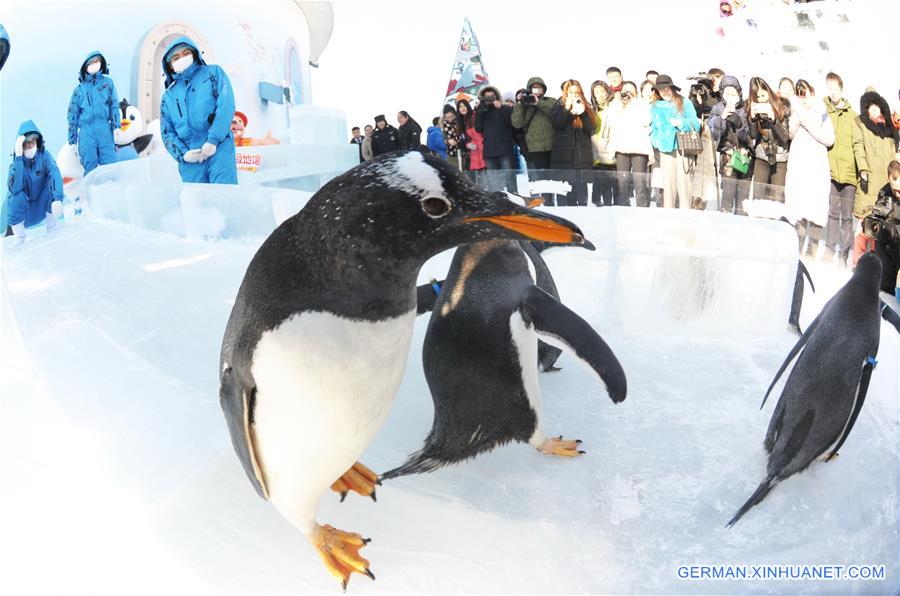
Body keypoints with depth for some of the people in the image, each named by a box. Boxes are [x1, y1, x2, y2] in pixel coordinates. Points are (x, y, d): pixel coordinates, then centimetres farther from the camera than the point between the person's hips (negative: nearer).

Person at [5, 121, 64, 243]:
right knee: (15, 197, -31)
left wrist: (57, 199, -54)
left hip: (42, 202, 1)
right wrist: (18, 157, -37)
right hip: (23, 206, -1)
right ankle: (20, 242, -15)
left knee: (53, 188, -26)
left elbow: (55, 174, -36)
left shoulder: (44, 155, -18)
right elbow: (14, 188, -34)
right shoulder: (16, 160, -18)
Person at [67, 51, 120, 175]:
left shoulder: (107, 82, 16)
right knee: (90, 167, -4)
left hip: (104, 129, -1)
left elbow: (114, 105, 8)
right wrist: (72, 141, 10)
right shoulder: (80, 89, 17)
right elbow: (73, 115, 16)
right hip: (86, 130, 1)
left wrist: (116, 126, -7)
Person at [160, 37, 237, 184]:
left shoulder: (213, 73, 13)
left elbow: (226, 104, -3)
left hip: (219, 149, -3)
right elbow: (167, 132, 18)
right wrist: (182, 154, -4)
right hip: (190, 160, 4)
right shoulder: (169, 96, 21)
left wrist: (213, 140, -13)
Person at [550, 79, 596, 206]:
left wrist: (583, 112, -11)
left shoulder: (586, 107, 14)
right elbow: (556, 124, -8)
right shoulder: (559, 107, 9)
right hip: (564, 155, -1)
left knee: (582, 188, -2)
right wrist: (567, 108, -14)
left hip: (583, 155, 1)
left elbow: (592, 128, 1)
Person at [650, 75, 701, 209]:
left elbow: (695, 124, 2)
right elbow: (653, 128, 15)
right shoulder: (656, 107, 14)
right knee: (668, 182, 2)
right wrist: (656, 141, -1)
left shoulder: (685, 103, 7)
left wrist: (681, 123, -12)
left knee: (683, 181, -7)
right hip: (665, 149, 2)